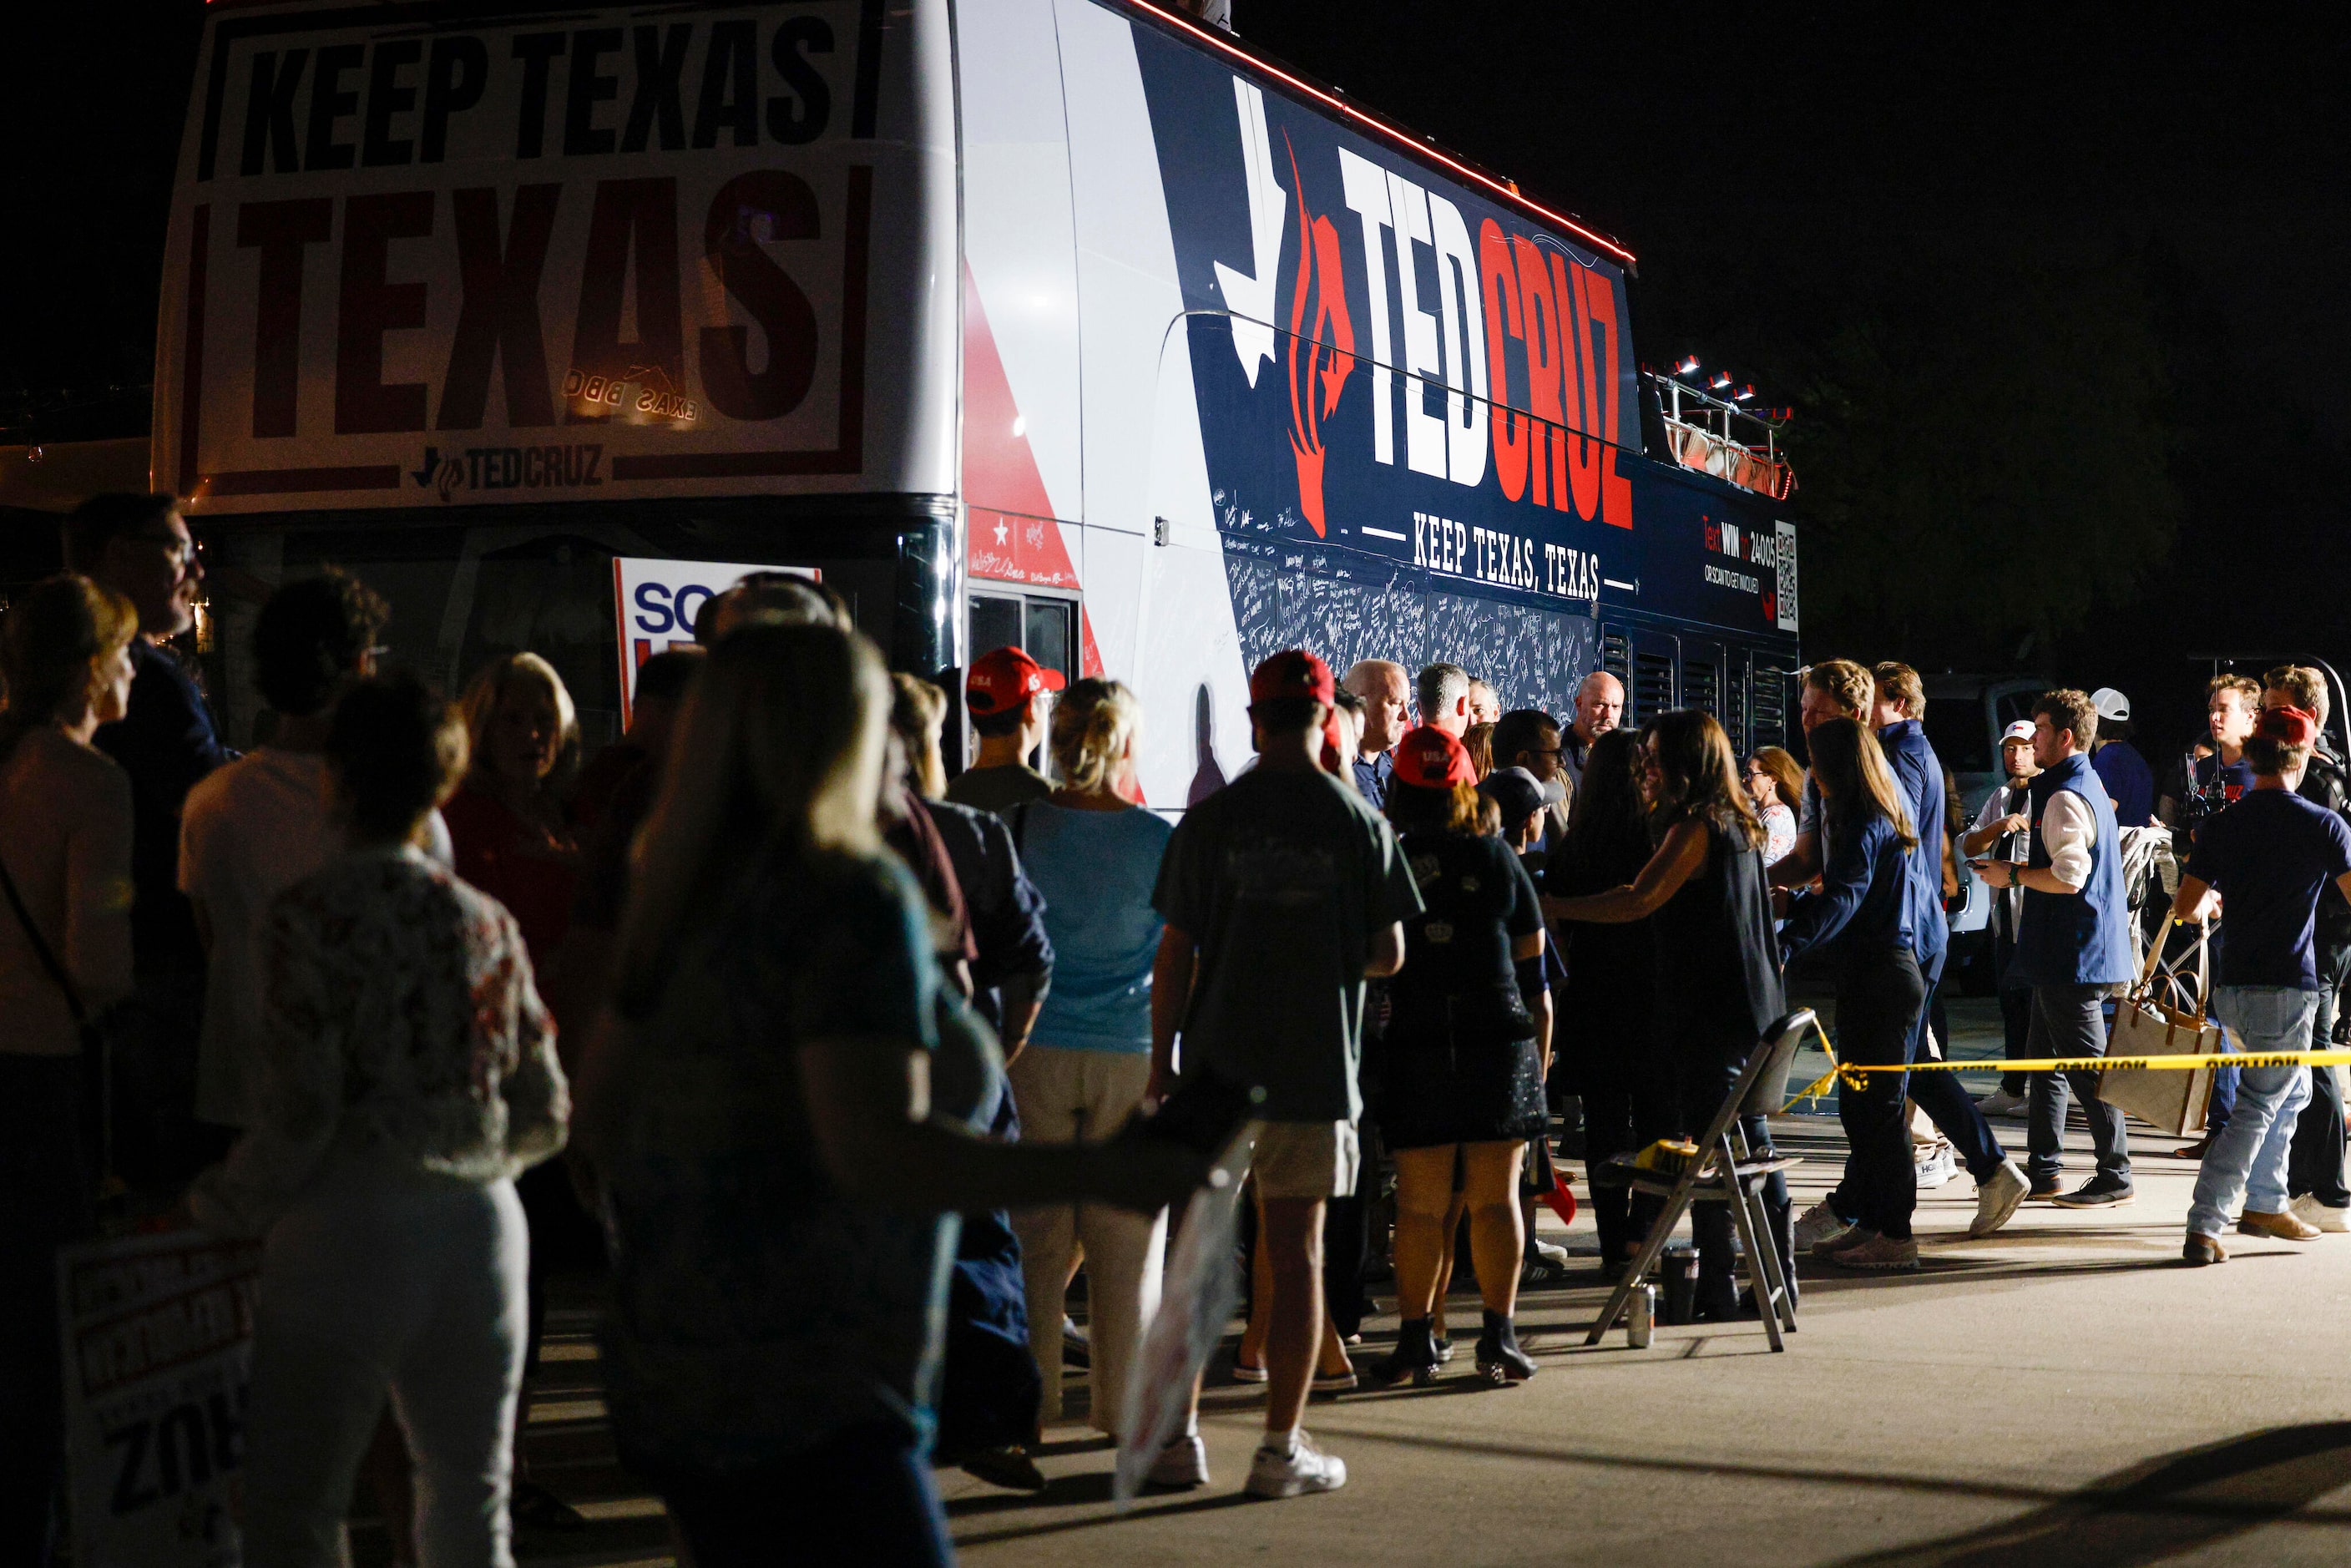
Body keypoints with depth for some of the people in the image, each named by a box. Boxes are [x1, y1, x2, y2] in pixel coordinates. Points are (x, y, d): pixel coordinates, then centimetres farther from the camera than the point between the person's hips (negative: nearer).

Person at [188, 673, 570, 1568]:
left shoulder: (311, 915, -8)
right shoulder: (489, 924, 7)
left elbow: (300, 1116, -13)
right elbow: (544, 1116, 8)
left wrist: (222, 1207, 3)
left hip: (350, 1227, -5)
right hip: (480, 1225, 5)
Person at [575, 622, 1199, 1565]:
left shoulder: (680, 903, 11)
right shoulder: (855, 898, -14)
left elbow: (600, 1105, 20)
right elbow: (875, 1152, -24)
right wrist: (1102, 1176, -20)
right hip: (809, 1399, -9)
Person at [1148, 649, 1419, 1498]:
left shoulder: (1209, 820, -3)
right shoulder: (1358, 821, -3)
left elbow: (1175, 955, -3)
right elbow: (1389, 954, -1)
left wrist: (1161, 1064, 4)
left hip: (1217, 1062, 0)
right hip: (1315, 1068, 0)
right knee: (1296, 1254, 5)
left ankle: (1181, 1437, 10)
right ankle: (1281, 1446, 6)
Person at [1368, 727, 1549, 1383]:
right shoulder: (1497, 858, 1)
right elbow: (1532, 960, 7)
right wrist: (1539, 1048, 16)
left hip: (1414, 1045, -1)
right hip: (1498, 1039, 1)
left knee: (1419, 1203, 5)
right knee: (1496, 1198, 5)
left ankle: (1415, 1338, 7)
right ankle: (1499, 1335, 1)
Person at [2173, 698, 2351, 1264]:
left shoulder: (2222, 826, 3)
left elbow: (2184, 908, 1)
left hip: (2233, 984, 6)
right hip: (2287, 985, -6)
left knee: (2292, 1089, 25)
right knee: (2258, 1107, -3)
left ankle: (2265, 1204, 29)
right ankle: (2203, 1227, -10)